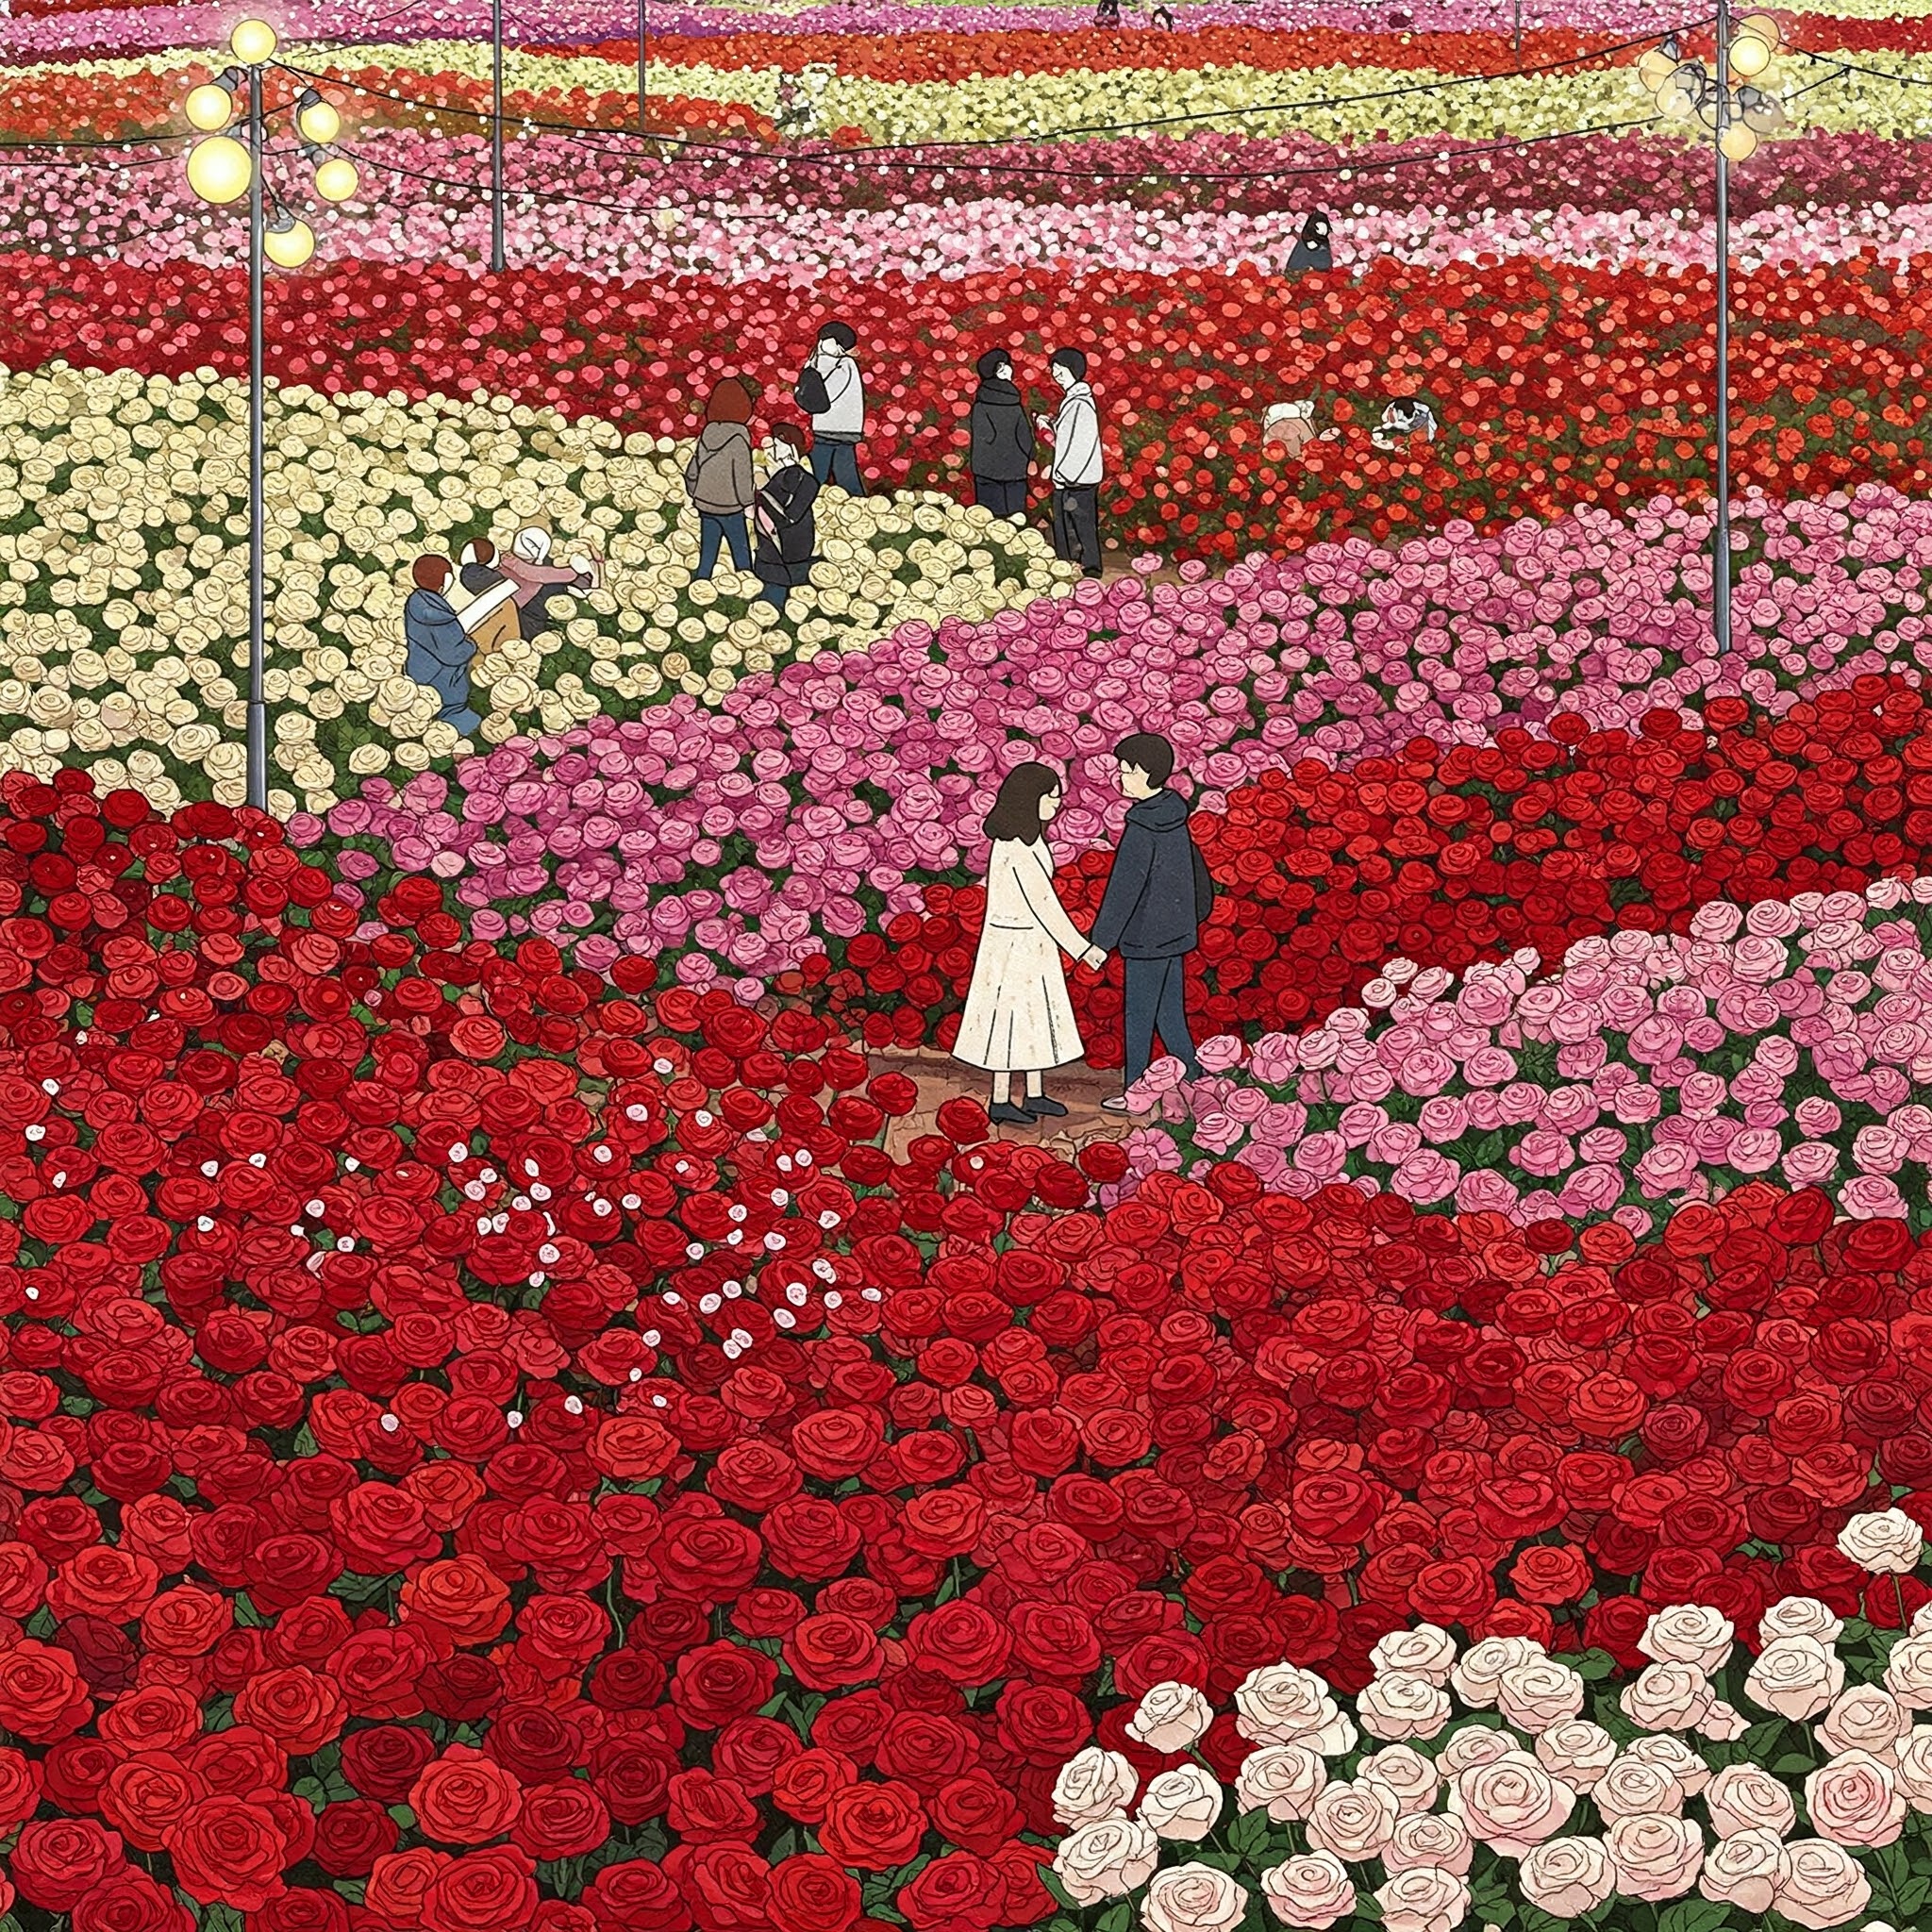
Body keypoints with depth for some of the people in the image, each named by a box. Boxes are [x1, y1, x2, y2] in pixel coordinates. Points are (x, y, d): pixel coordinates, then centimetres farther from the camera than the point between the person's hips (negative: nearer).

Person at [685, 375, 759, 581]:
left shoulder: (706, 434, 1)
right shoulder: (738, 439, -17)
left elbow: (691, 473, 7)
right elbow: (743, 478, -15)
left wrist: (697, 495, 23)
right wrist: (748, 500, 1)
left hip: (705, 505, 5)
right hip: (730, 508, -5)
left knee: (706, 557, 12)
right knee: (742, 556, 7)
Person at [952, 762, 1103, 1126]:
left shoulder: (1022, 836, 6)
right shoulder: (1018, 847, -24)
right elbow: (1043, 904, -23)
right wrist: (1081, 949, -19)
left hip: (1029, 941, 10)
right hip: (1016, 944, -10)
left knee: (1036, 1016, 15)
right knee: (1012, 1019, 1)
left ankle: (1035, 1096, 25)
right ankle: (1000, 1102, 11)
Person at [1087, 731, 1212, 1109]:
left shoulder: (1142, 829, -22)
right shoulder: (1174, 816, 3)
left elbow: (1123, 889, -20)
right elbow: (1191, 863, 15)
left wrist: (1102, 940, -15)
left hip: (1147, 934, -8)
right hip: (1173, 929, 8)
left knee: (1139, 1016, 3)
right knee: (1170, 1013, 16)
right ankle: (1193, 1082, 20)